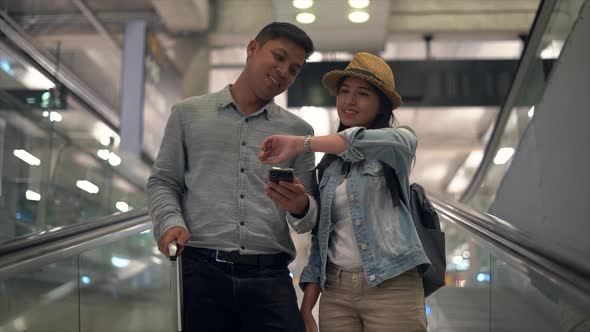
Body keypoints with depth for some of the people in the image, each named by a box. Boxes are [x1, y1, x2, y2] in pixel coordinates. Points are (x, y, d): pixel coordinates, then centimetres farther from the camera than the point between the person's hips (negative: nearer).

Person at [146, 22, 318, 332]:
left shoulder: (298, 132, 14)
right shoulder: (188, 113, 12)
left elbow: (310, 217, 12)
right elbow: (162, 181, 11)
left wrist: (300, 208, -12)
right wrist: (170, 222, -10)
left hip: (269, 277, 1)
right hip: (200, 271, -1)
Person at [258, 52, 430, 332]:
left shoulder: (399, 143, 1)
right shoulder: (329, 165, 15)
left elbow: (367, 142, -24)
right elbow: (321, 237, 13)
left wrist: (300, 144, -21)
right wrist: (306, 308, 6)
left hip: (391, 288, -4)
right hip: (336, 292, 4)